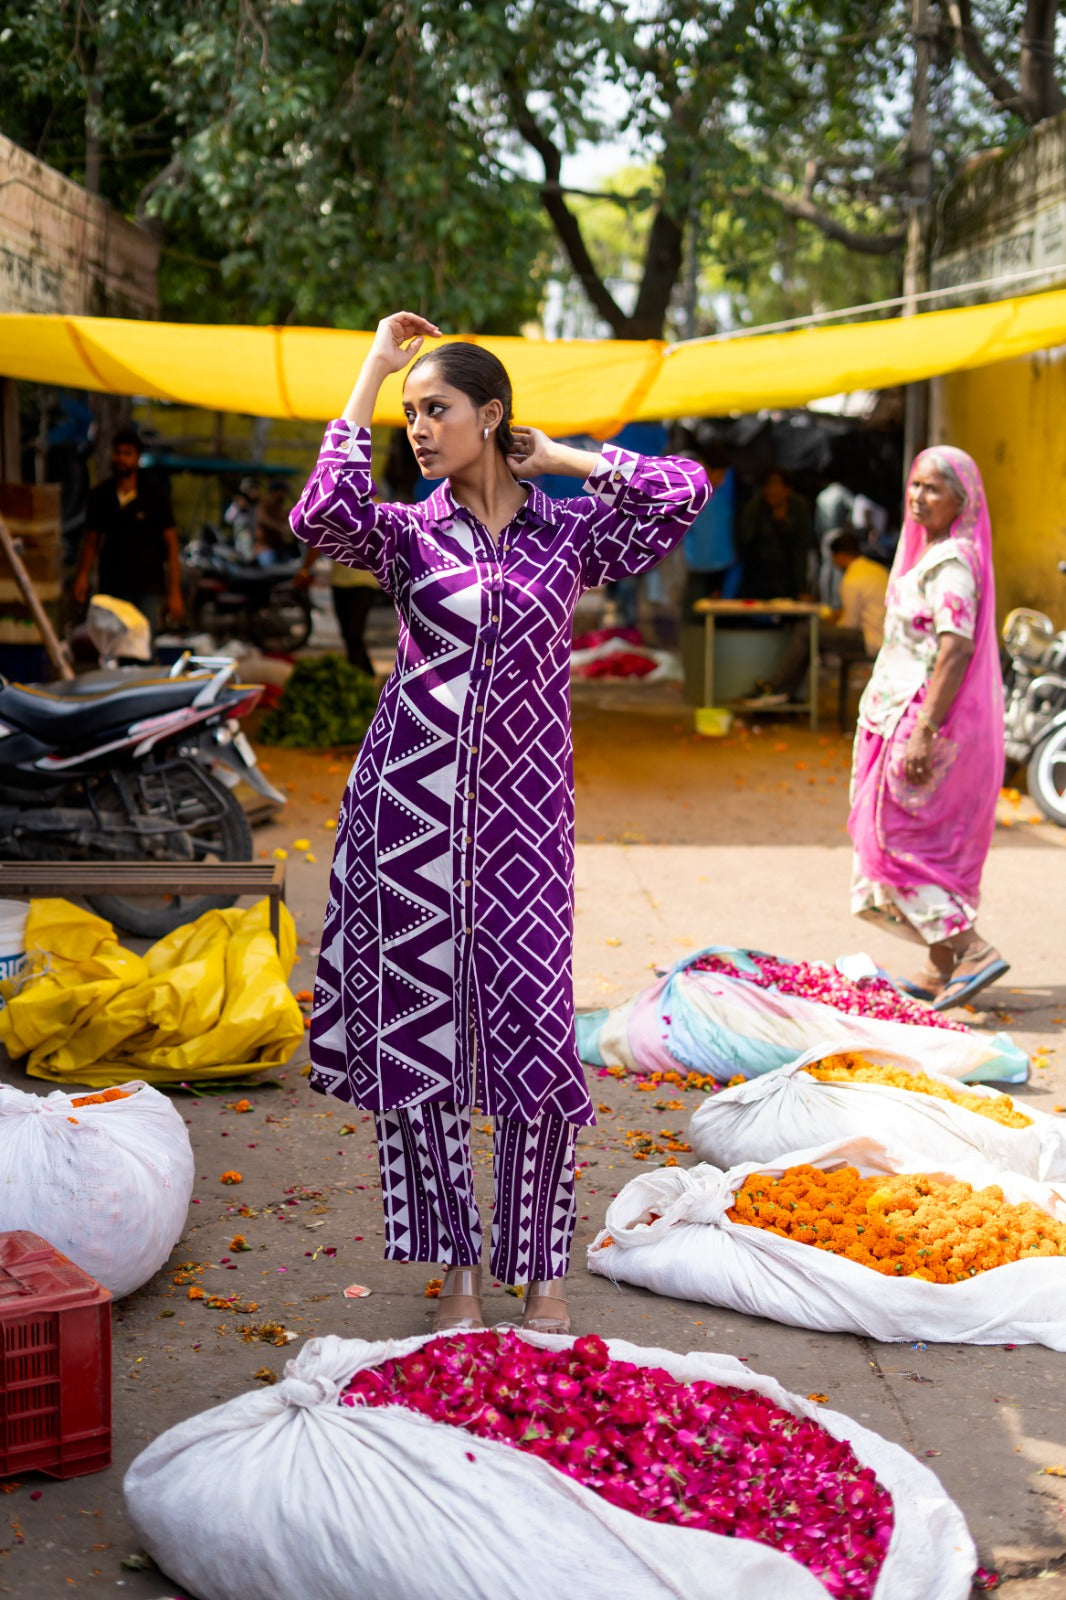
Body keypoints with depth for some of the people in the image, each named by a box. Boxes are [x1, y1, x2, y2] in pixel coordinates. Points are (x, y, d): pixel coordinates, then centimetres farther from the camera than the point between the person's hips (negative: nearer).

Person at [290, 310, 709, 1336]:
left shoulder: (566, 530, 8)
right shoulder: (410, 534, 6)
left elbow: (683, 490, -3)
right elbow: (322, 516, -14)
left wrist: (562, 459, 6)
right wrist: (370, 374, -6)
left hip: (523, 804, 0)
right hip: (413, 798, 1)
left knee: (533, 1025, -2)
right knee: (416, 1021, 3)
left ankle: (542, 1268, 13)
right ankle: (457, 1263, 16)